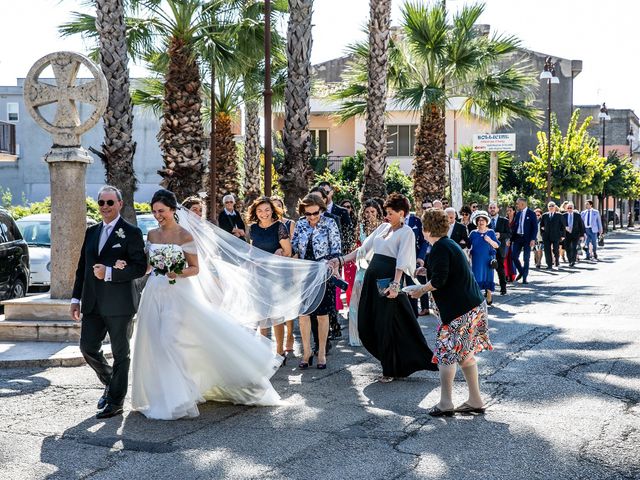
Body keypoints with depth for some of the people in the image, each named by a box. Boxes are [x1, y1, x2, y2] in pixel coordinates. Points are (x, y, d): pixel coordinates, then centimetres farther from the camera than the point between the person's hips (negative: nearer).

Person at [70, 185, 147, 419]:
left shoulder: (131, 233, -5)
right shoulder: (91, 232, 13)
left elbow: (140, 267, -13)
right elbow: (82, 267, 16)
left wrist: (109, 273, -20)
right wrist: (76, 298, 12)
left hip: (119, 304, -6)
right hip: (93, 304, 6)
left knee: (120, 354, 5)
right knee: (87, 348, 6)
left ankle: (115, 401, 15)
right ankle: (110, 382, 30)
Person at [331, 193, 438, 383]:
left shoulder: (406, 232, -5)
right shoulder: (383, 227, 15)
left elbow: (402, 261, -16)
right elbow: (363, 248, 15)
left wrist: (395, 284, -27)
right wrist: (341, 260, 8)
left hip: (388, 281, -7)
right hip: (372, 278, 7)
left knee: (386, 324, -2)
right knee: (367, 323, 7)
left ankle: (391, 370, 13)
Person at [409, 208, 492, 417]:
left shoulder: (440, 248, -14)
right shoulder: (449, 244, 17)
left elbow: (439, 281, -21)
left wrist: (421, 290, -6)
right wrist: (427, 270, 31)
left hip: (459, 310, -10)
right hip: (474, 305, 10)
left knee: (446, 353, -4)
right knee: (465, 353, 15)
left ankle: (446, 403, -4)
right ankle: (475, 400, 18)